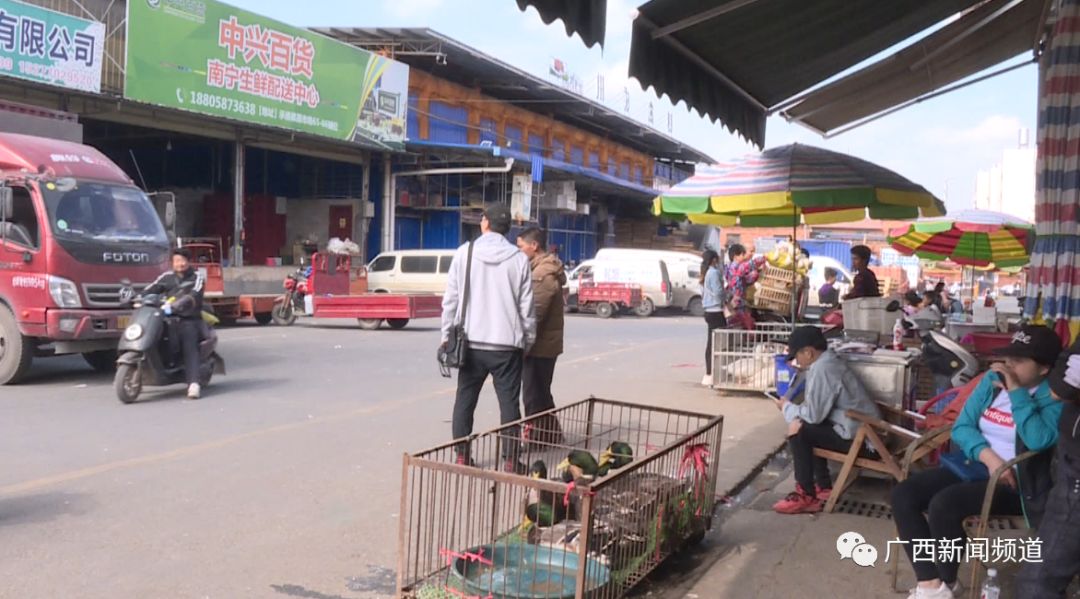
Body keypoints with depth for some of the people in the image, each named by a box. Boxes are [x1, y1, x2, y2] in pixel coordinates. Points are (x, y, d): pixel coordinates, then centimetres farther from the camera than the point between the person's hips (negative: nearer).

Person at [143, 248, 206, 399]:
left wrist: (173, 306, -27)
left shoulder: (196, 278, 5)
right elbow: (150, 290, 9)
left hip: (189, 320, -4)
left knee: (190, 349, -20)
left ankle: (193, 383, -32)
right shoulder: (167, 277, 18)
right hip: (169, 319, 4)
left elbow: (192, 297, -12)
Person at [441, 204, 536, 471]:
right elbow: (527, 307, -1)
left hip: (471, 342, 1)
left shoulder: (464, 252, -1)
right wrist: (528, 341, 10)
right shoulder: (519, 259, -3)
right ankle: (511, 460, 7)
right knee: (509, 402, 5)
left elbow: (450, 299, -1)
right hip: (507, 344, -1)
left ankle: (462, 455, 15)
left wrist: (447, 334, 8)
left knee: (465, 399, 12)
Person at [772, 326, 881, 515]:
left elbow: (814, 415, -19)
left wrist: (787, 407, -1)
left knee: (798, 429, -12)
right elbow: (817, 409, 16)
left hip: (856, 437, -10)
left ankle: (806, 496, -5)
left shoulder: (822, 369, -19)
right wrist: (794, 407, -1)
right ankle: (824, 488, 20)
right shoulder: (829, 361, 12)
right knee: (810, 429, 19)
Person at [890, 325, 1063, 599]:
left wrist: (1016, 391, -21)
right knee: (903, 494, -14)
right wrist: (988, 456, -14)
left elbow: (1039, 440, -28)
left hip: (1014, 482, -7)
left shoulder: (1055, 397, -9)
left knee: (943, 504, -31)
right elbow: (961, 426, 4)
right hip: (973, 466, 7)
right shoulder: (992, 379, 8)